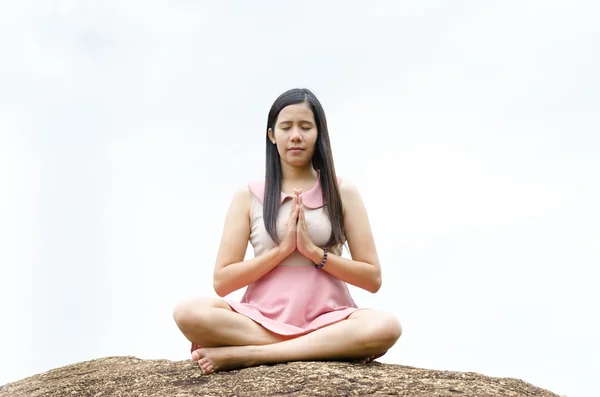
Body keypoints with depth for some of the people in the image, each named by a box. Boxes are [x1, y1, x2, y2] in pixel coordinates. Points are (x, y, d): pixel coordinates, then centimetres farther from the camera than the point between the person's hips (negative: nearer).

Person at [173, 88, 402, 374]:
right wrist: (282, 248, -8)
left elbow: (372, 278, 4)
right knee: (188, 313, -29)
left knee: (385, 326, -34)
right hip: (263, 320, 0)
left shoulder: (342, 192, 8)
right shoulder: (248, 196, 8)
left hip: (327, 321, 0)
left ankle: (246, 355, -26)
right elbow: (222, 281, 1)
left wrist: (313, 251, -8)